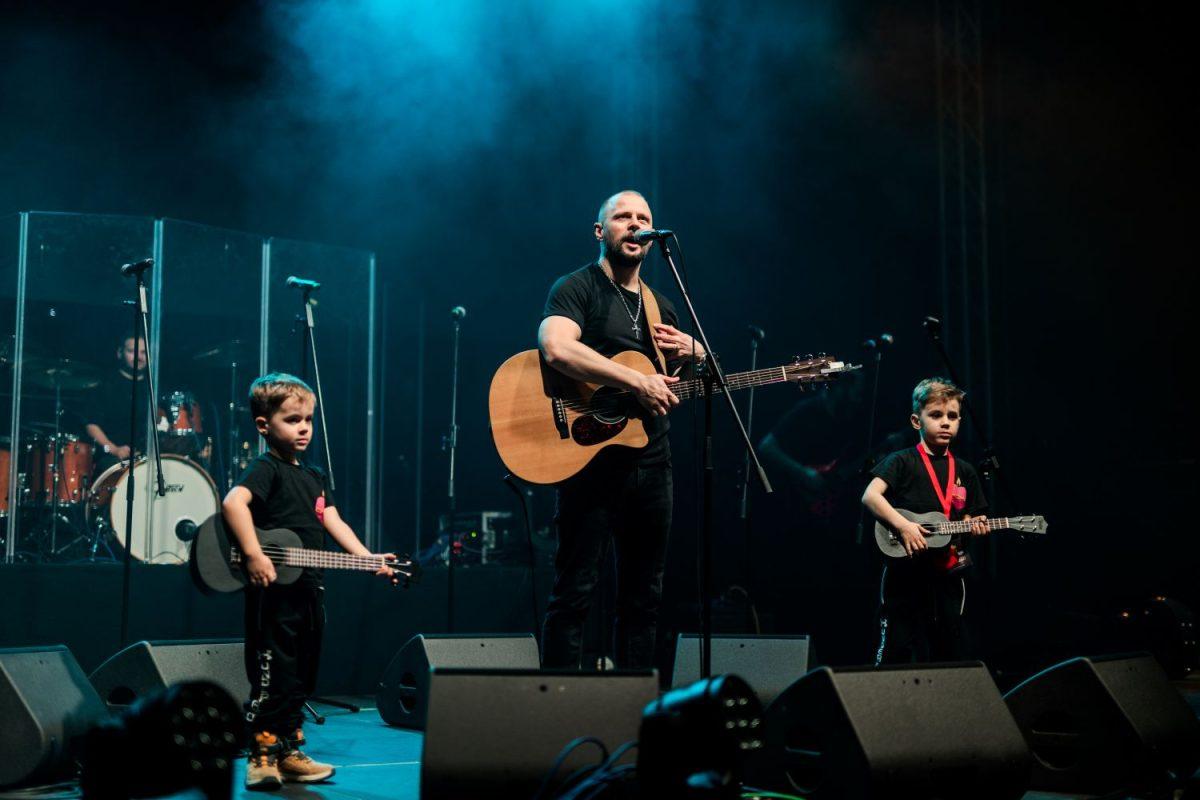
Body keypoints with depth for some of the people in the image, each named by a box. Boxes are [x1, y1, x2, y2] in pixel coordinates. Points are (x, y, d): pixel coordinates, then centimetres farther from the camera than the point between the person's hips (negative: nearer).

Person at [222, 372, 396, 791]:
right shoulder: (266, 468, -9)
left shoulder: (314, 476, 17)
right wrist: (254, 556, -34)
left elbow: (332, 522, 12)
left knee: (300, 678, 15)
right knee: (272, 678, -5)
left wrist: (367, 559, -2)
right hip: (273, 591, -9)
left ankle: (289, 752, 25)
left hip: (307, 590, 9)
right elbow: (233, 502, -27)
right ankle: (262, 758, 3)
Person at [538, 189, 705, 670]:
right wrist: (638, 381, -25)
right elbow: (556, 347, -25)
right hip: (591, 457, -7)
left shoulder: (661, 306, 19)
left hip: (650, 463, 7)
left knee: (643, 595, 10)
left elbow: (677, 386, 28)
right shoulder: (576, 288, -3)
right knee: (574, 591, -6)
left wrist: (693, 353, 5)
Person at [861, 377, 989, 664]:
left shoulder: (965, 472, 13)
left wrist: (974, 527, -4)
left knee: (950, 656, 9)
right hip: (905, 573, -5)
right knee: (895, 653, -3)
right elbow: (870, 496, -17)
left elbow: (965, 522, 19)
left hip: (947, 575, 5)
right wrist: (904, 525, -25)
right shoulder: (902, 462, -4)